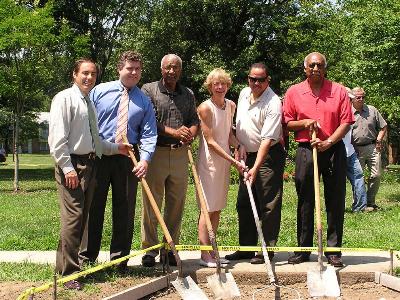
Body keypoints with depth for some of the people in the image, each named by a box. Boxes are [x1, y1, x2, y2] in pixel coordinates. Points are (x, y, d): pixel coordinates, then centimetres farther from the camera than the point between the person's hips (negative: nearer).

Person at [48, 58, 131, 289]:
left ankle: (72, 264, 22)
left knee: (82, 217, 11)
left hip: (90, 164, 8)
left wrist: (116, 148, 15)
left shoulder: (91, 103, 20)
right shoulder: (65, 98, -5)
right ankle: (68, 272, -6)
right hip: (72, 164, -8)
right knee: (73, 218, -12)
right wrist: (67, 167, -19)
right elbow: (57, 137, -13)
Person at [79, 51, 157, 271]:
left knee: (125, 210, 6)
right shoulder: (100, 91, 4)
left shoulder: (144, 101, 8)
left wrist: (145, 159, -15)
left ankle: (120, 260, 17)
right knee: (93, 207, 4)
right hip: (98, 155, -1)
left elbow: (148, 134, 1)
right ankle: (87, 258, 13)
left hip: (128, 159, 2)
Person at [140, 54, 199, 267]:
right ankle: (149, 249, 7)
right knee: (151, 203, -1)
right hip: (155, 153, -4)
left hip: (180, 154, 4)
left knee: (176, 204, 6)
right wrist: (173, 131, -16)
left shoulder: (188, 95, 16)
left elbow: (194, 121, 12)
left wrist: (189, 135, -10)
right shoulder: (149, 90, 2)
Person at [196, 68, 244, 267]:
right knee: (207, 207, -4)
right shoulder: (205, 108, -13)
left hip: (225, 160, 7)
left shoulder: (231, 106, 8)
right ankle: (205, 254, 1)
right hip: (209, 160, -7)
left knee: (217, 207, 10)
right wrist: (233, 161, -16)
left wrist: (238, 146, -1)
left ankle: (212, 251, 18)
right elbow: (210, 141, -15)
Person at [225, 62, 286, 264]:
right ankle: (246, 247, 20)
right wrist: (240, 146, 7)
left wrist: (255, 168, -29)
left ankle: (268, 250, 2)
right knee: (244, 203, 10)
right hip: (248, 155, 8)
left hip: (269, 155, -8)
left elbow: (267, 139, -24)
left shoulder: (273, 103, -19)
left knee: (269, 205, -6)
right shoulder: (244, 93, 6)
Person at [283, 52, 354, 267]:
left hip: (334, 150, 0)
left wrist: (329, 141, -14)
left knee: (335, 202, 2)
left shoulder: (338, 90, 3)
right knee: (305, 203, 5)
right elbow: (287, 123, 8)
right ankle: (303, 250, 14)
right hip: (306, 151, 0)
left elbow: (346, 122, -1)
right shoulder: (293, 92, 6)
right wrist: (303, 123, -11)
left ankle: (333, 250, 11)